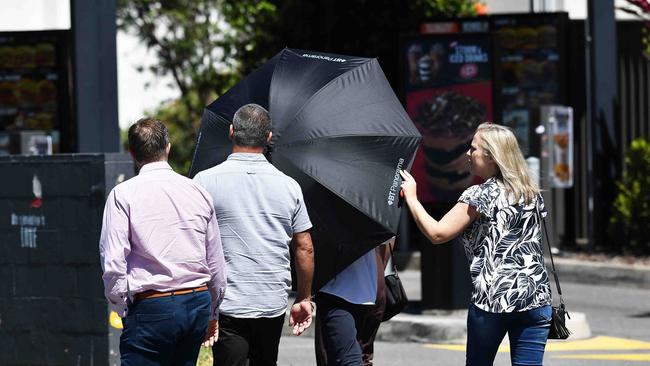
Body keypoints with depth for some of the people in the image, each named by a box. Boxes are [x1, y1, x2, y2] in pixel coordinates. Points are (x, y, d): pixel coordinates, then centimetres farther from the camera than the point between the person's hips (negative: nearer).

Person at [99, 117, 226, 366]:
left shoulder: (123, 194, -5)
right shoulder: (198, 192, 9)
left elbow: (113, 263, -11)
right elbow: (216, 264, 14)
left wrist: (122, 308, 2)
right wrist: (212, 314, 25)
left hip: (151, 308, -5)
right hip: (198, 303, 5)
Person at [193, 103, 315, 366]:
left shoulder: (206, 181, -5)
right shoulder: (289, 186, 4)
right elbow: (305, 248, 8)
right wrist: (304, 299, 18)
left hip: (227, 305, -4)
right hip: (273, 305, 4)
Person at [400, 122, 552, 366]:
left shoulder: (479, 195, -6)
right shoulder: (532, 194, 13)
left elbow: (437, 233, -10)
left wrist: (411, 198, -2)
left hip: (491, 299, -4)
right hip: (536, 300, 4)